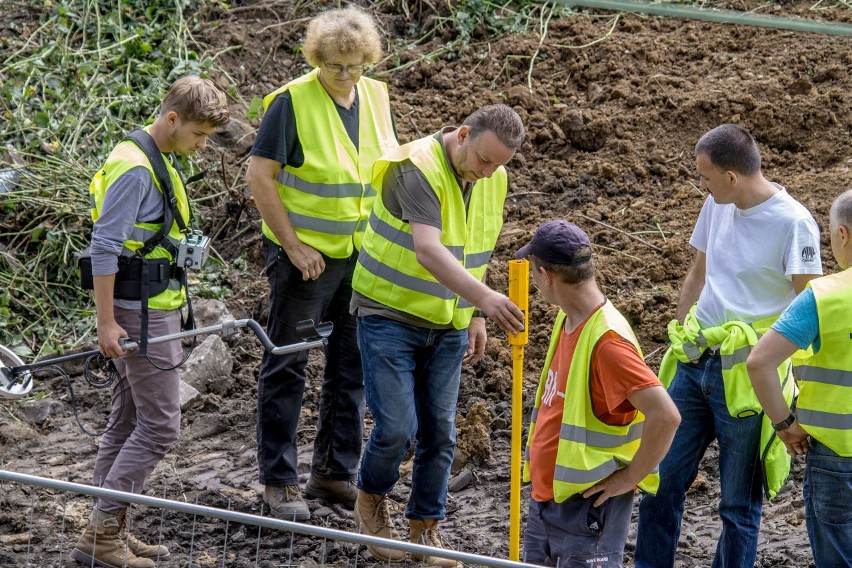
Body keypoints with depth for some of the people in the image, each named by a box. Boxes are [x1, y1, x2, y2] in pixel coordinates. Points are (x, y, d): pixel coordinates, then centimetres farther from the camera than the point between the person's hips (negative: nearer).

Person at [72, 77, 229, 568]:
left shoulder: (157, 163, 14)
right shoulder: (135, 168, -18)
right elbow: (104, 247, -20)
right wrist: (106, 322, -22)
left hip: (153, 311, 10)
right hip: (140, 314, -10)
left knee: (129, 423, 13)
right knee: (159, 426, -8)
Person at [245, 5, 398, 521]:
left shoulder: (376, 97, 3)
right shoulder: (293, 102, -15)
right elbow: (260, 174, -15)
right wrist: (293, 246, -17)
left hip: (363, 257, 6)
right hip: (305, 256, -6)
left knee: (352, 368, 13)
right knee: (287, 367, 3)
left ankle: (337, 474, 24)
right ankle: (280, 480, 10)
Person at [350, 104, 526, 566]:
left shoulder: (494, 180, 2)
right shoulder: (418, 169, -24)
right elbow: (428, 251, -37)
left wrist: (475, 317, 13)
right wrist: (484, 297, -48)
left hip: (447, 326, 6)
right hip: (390, 315, -6)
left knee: (439, 432, 6)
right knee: (397, 427, -10)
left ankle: (425, 529, 20)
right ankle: (371, 501, 19)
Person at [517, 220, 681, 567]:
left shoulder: (607, 340, -22)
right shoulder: (567, 321, 7)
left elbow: (665, 415, -29)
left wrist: (629, 478, -19)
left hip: (587, 505, -9)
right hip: (545, 496, 9)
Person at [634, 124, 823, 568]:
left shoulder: (793, 223, -15)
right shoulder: (716, 206, 7)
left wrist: (797, 389, -14)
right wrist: (679, 341, 17)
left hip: (746, 376, -7)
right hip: (694, 363, 7)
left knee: (739, 502, 3)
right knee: (662, 479, 11)